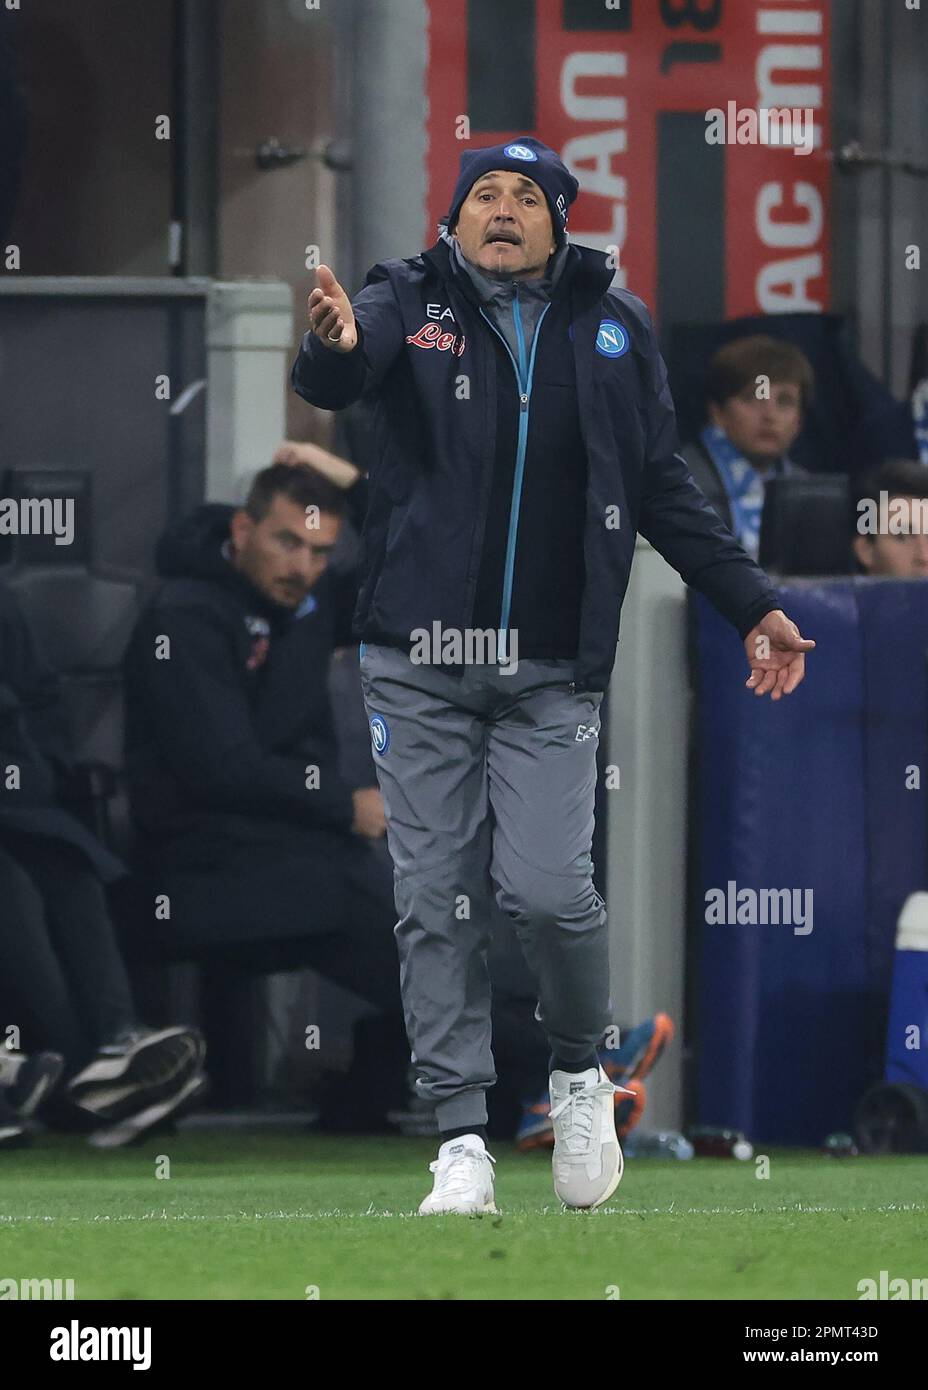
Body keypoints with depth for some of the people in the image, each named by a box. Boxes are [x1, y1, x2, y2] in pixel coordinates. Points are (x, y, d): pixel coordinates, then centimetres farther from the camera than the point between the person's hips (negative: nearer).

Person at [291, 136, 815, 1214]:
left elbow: (663, 487, 14)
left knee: (546, 888, -12)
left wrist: (750, 605, 9)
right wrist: (334, 346, -46)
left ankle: (579, 1073, 16)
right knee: (436, 900, -1)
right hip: (421, 663, 0)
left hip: (553, 671, 0)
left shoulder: (612, 325, 7)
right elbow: (335, 379, -21)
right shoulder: (408, 304, 0)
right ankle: (461, 1141, 5)